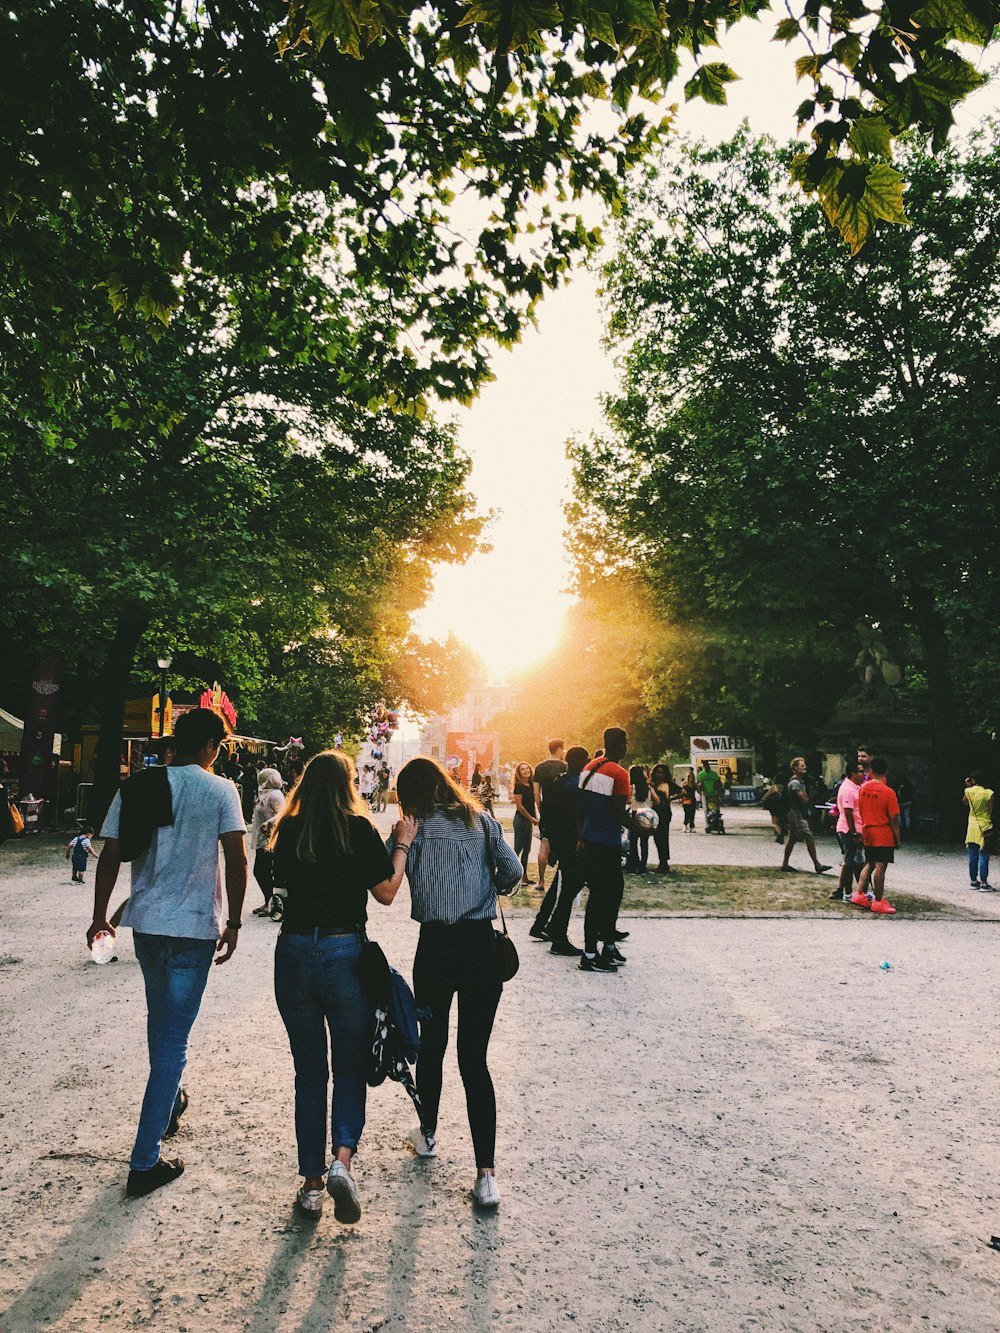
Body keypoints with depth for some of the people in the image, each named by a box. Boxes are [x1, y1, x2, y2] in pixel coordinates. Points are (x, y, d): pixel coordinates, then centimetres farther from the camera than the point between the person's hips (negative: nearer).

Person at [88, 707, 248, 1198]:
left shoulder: (136, 787, 2)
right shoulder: (219, 790, -10)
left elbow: (110, 854, 3)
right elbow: (236, 858, -14)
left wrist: (100, 917, 15)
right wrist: (234, 921, -3)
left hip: (145, 921, 5)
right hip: (194, 926, -5)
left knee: (160, 1019, 26)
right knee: (173, 1039, 2)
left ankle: (167, 1104, 47)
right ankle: (145, 1161, 6)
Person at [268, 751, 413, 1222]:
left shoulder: (287, 830, 2)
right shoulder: (359, 829, -8)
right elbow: (385, 892, -4)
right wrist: (402, 845, 7)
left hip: (294, 951, 3)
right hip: (345, 952, -3)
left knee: (309, 1073, 14)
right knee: (350, 1067, 11)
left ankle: (312, 1183, 20)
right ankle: (341, 1159, -8)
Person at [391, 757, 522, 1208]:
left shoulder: (415, 828, -2)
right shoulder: (481, 821, 5)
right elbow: (512, 870, -3)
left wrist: (401, 841, 10)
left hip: (436, 946, -1)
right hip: (481, 944, 2)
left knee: (431, 1044, 20)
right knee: (475, 1058, 4)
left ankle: (428, 1134, 41)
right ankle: (486, 1174, -1)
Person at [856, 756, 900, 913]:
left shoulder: (863, 788, 1)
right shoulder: (888, 792, -15)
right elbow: (894, 819, -12)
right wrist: (897, 838, -3)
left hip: (867, 833, 6)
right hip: (884, 836, -6)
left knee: (869, 865, 18)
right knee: (880, 867, -2)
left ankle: (859, 894, 16)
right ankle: (878, 902, 1)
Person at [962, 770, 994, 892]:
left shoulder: (969, 791, -3)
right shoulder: (989, 793, -10)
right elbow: (991, 811, -6)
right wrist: (991, 827, 5)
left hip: (972, 827, 3)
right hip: (985, 827, -3)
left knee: (973, 857, 11)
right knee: (984, 857, -1)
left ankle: (973, 881, 18)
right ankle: (984, 884, 0)